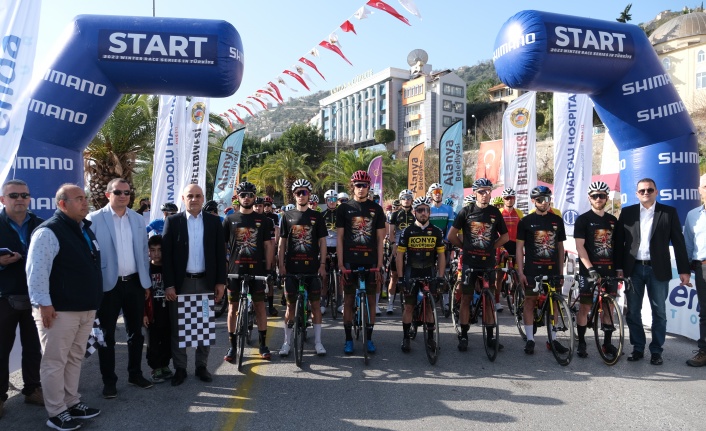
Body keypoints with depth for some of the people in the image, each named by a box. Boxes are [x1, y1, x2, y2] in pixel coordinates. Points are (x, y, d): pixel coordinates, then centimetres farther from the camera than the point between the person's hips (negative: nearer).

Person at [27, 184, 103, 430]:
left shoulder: (86, 229, 13)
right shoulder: (49, 232, -14)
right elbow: (36, 270, -18)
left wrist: (94, 300, 22)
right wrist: (43, 303, -20)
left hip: (86, 308, 8)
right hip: (60, 310, -8)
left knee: (75, 359, 18)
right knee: (55, 362, 4)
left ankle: (72, 403, 30)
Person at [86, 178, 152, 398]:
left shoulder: (138, 219, 7)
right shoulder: (94, 219, -6)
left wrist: (146, 281, 10)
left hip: (135, 282, 4)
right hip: (108, 284, -4)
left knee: (136, 331, 13)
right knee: (107, 334, 8)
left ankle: (135, 373, 28)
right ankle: (109, 380, 20)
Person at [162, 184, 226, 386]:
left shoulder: (214, 221, 3)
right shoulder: (173, 221, -1)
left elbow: (220, 253, 3)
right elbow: (166, 254, -4)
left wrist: (220, 282, -2)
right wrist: (169, 284, -10)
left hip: (206, 282, 1)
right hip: (180, 283, -1)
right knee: (178, 328, 8)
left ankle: (202, 366, 24)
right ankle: (180, 368, 20)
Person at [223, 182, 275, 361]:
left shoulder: (263, 220, 5)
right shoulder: (230, 220, 7)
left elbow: (268, 245, 5)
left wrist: (268, 268, -2)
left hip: (257, 269, 0)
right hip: (235, 269, 1)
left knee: (259, 306, 4)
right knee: (233, 307, 5)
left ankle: (263, 344, 14)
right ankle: (232, 346, 15)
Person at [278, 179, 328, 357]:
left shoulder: (316, 216, 6)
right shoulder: (287, 216, 7)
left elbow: (322, 242, 5)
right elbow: (282, 243, 8)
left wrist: (322, 264, -3)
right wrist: (281, 265, -1)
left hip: (312, 267, 0)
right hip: (292, 267, 1)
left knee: (315, 304, 2)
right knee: (290, 304, 6)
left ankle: (317, 341, 12)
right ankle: (287, 341, 16)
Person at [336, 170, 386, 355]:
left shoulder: (376, 209, 7)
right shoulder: (344, 208, 4)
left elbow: (380, 239, 6)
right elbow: (339, 238, 2)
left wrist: (379, 265, 0)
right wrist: (340, 264, -5)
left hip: (370, 261, 1)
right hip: (350, 261, -1)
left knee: (370, 300, 6)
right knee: (349, 299, 5)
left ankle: (369, 338, 18)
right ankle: (348, 339, 15)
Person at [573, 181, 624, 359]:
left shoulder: (613, 221, 12)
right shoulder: (583, 219, -2)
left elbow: (617, 247, 14)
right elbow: (580, 246, -10)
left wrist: (619, 268, 5)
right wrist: (590, 268, -19)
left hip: (609, 269, 4)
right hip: (589, 270, -4)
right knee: (585, 306, -1)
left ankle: (607, 342, 19)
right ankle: (581, 343, 9)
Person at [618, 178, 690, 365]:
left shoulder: (669, 212, 3)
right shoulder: (627, 212, 5)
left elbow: (678, 242, 0)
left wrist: (684, 269, -4)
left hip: (658, 269, -1)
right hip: (633, 269, 1)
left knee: (659, 312, 7)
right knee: (633, 312, 7)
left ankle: (656, 350, 19)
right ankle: (638, 348, 20)